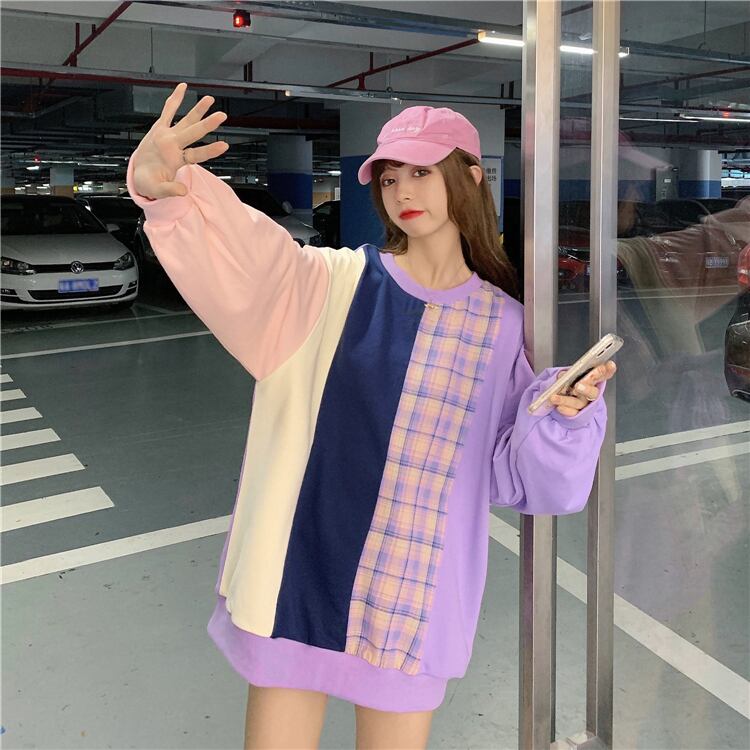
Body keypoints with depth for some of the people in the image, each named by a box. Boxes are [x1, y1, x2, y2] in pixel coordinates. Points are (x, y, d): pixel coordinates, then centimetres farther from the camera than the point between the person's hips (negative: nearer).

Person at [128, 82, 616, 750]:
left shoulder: (501, 324, 4)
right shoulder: (330, 284, -1)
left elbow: (524, 476, 2)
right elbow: (241, 252, -21)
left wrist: (566, 413, -17)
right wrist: (163, 189, -40)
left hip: (415, 599, 1)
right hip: (298, 579, -1)